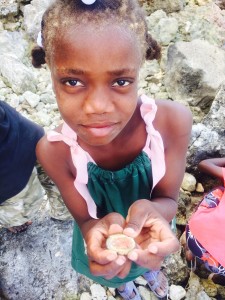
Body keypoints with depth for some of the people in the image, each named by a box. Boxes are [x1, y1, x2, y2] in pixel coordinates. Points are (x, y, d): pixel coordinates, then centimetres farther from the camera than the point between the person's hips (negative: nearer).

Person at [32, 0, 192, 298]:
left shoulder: (174, 120, -36)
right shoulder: (54, 150, -35)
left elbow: (169, 198, -23)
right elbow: (84, 218, -22)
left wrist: (152, 212, -48)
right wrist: (96, 230, -48)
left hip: (151, 229, 1)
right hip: (101, 232, 0)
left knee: (151, 259, 37)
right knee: (114, 269, 35)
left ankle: (150, 270, 78)